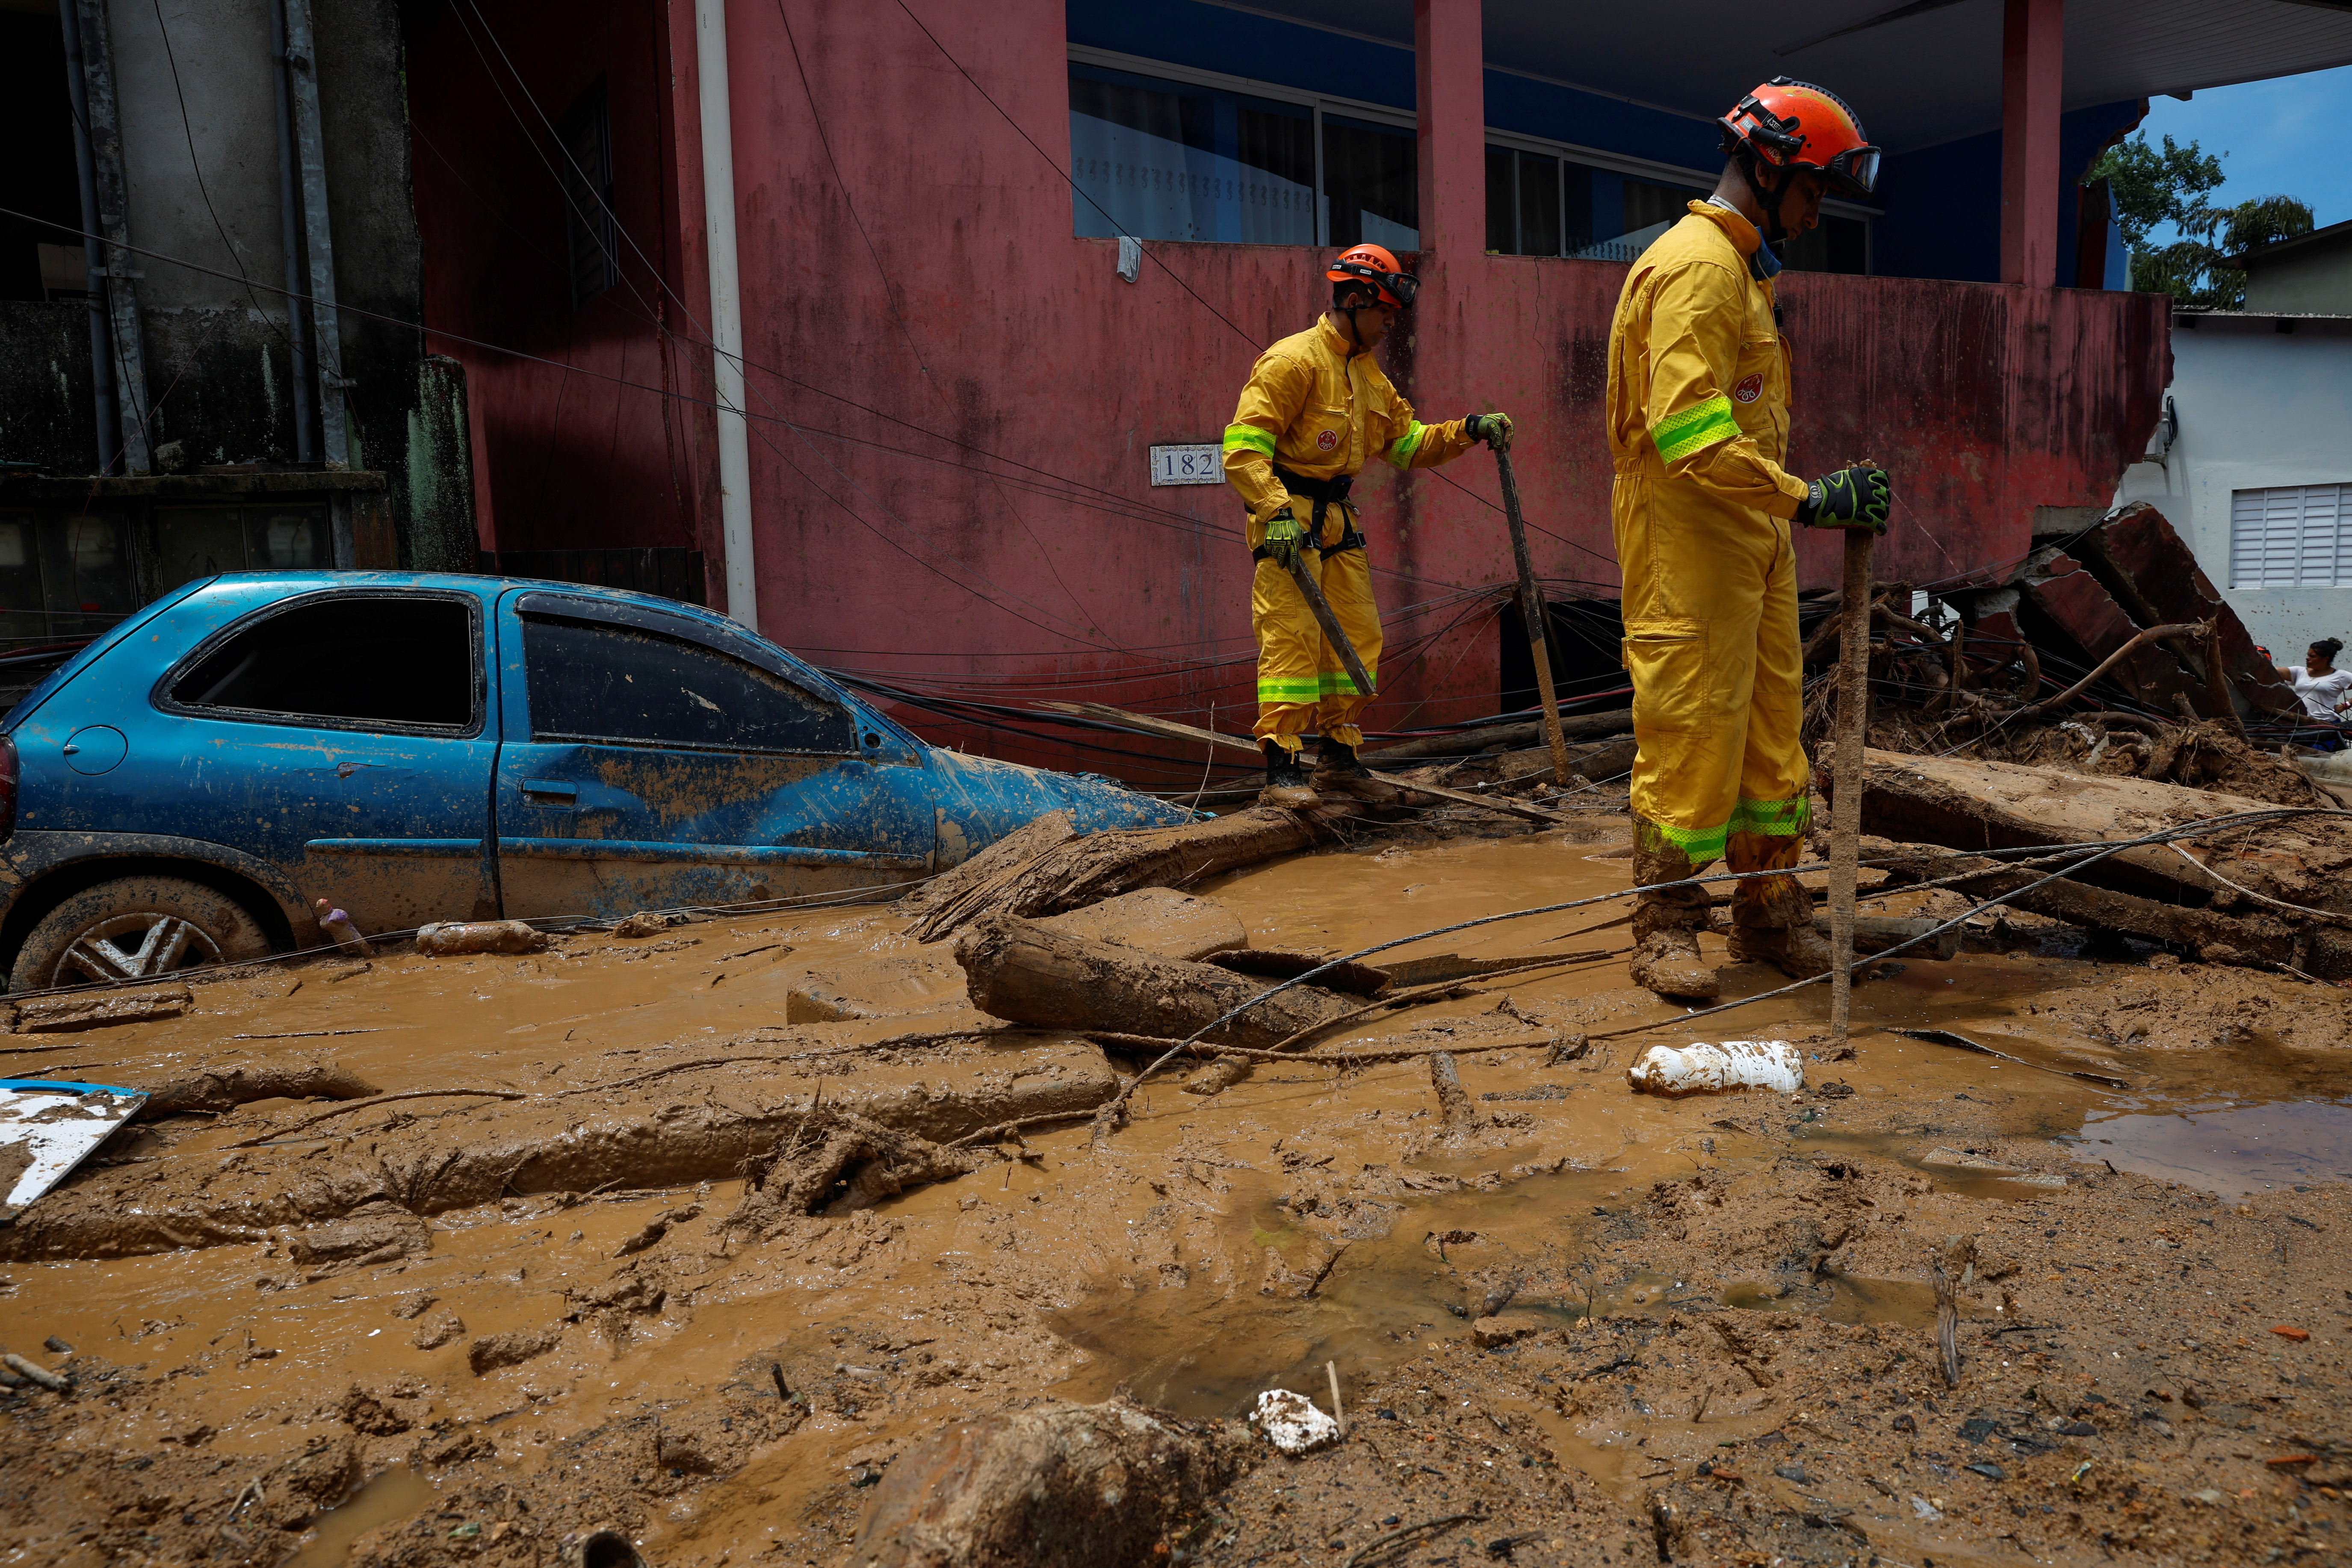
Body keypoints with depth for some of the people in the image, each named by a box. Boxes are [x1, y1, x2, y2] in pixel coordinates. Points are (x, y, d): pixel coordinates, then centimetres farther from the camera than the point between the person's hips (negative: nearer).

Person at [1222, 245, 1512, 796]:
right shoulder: (1294, 360, -11)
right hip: (1289, 518, -9)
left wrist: (1468, 431, 8)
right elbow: (1243, 445, -18)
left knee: (1359, 633, 10)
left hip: (1339, 521, 9)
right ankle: (1281, 765, -9)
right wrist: (1277, 512, -27)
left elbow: (1407, 440, 22)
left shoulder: (1368, 373, 17)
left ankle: (1339, 751, 21)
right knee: (1292, 635, -12)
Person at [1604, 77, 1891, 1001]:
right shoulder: (1695, 263, -13)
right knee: (1689, 733, -5)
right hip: (1686, 539, -10)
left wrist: (1793, 506, 19)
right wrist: (1804, 498, -29)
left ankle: (1770, 913, 22)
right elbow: (1687, 427, -26)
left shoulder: (1744, 267, 21)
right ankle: (1666, 930, 6)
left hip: (1751, 537, 10)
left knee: (1770, 725, 12)